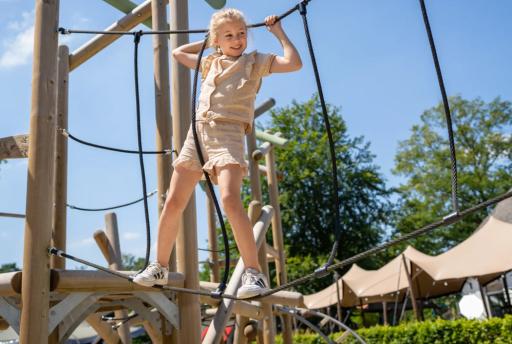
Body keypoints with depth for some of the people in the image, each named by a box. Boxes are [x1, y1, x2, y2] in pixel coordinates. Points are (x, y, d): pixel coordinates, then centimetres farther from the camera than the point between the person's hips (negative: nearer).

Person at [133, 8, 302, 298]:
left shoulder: (256, 61, 11)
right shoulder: (210, 62, 24)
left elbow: (294, 63, -3)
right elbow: (178, 52, 40)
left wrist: (279, 32, 8)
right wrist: (208, 43, 33)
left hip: (229, 133, -5)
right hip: (198, 131, 5)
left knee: (230, 199, -27)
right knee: (173, 203, 3)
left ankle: (254, 272, -23)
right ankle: (160, 268, 18)